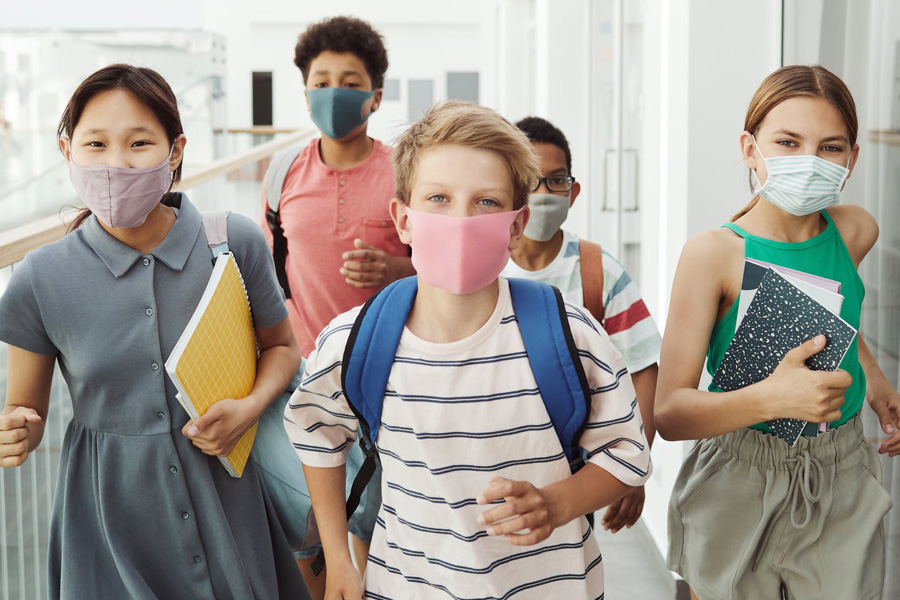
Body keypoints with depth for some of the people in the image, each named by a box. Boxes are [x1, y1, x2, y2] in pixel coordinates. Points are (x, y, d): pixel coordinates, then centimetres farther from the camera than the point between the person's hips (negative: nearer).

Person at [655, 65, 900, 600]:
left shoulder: (857, 231, -2)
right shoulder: (714, 254, -16)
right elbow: (670, 414, -20)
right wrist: (770, 398, -34)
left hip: (843, 481, 3)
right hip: (739, 489, -3)